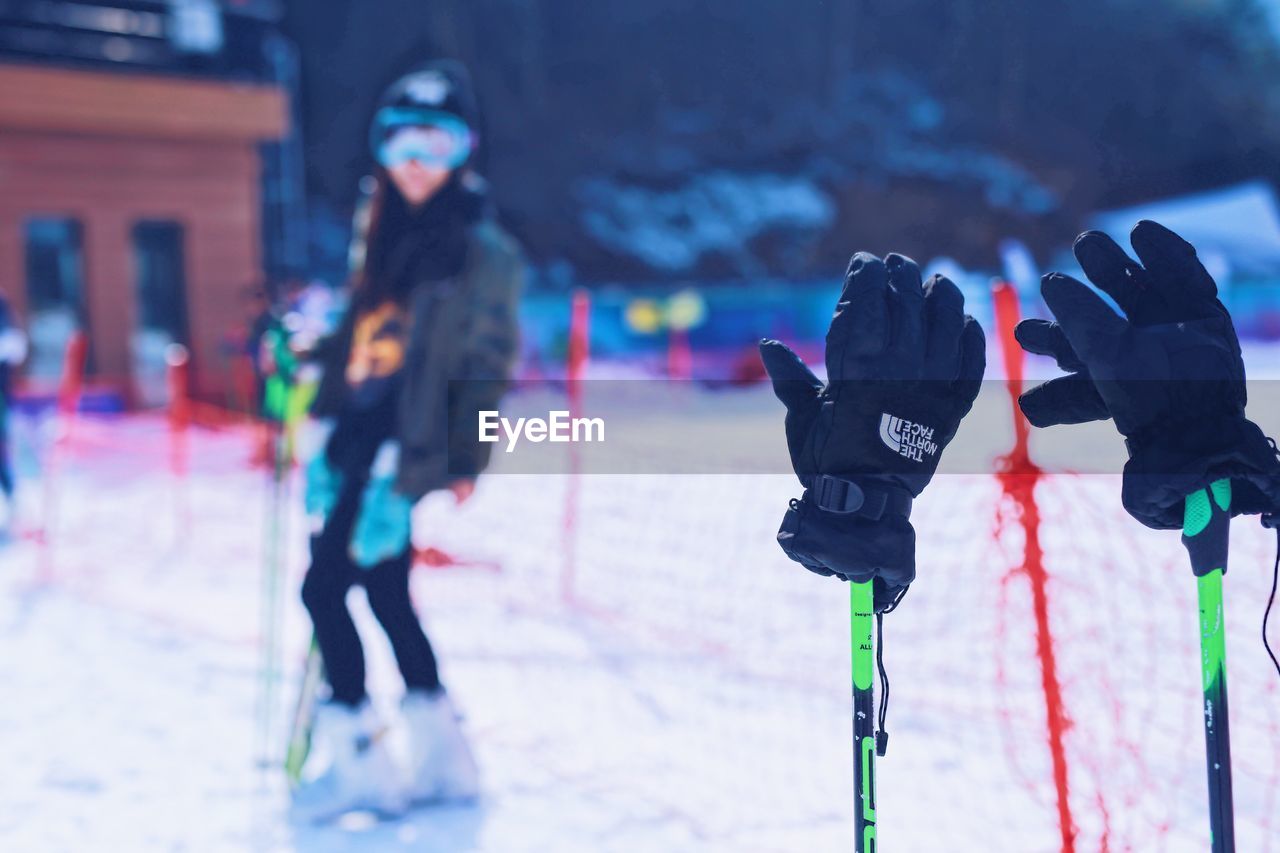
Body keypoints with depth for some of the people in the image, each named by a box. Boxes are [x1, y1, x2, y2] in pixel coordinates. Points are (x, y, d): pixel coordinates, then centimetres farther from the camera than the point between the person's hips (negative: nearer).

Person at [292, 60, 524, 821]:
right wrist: (324, 414, 13)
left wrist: (465, 461, -10)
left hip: (404, 443, -7)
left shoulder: (482, 249, -8)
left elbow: (487, 360, -8)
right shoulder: (386, 234, 13)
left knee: (325, 586, -9)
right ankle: (442, 755, 24)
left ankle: (360, 761, 4)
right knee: (383, 590, 12)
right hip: (355, 427, 7)